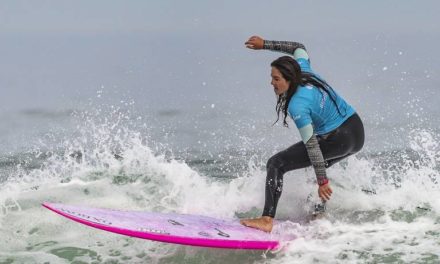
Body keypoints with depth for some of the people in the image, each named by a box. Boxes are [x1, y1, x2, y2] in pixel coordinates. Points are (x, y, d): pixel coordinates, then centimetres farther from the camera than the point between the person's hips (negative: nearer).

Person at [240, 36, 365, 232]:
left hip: (338, 140, -9)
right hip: (357, 130, 9)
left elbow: (312, 145, -24)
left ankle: (267, 220, -18)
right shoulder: (304, 71, -1)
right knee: (318, 167, 35)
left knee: (276, 164, -10)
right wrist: (265, 44, 19)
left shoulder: (297, 106, -22)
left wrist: (322, 182, -22)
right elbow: (299, 48, 22)